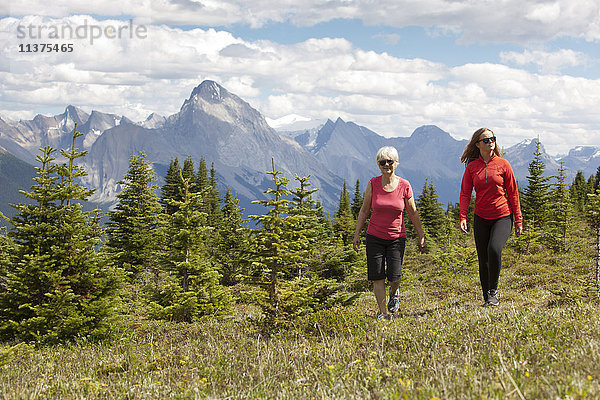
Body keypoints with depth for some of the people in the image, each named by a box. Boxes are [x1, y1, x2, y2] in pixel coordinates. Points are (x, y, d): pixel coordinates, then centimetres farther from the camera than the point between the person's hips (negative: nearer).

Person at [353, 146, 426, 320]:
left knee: (394, 277, -5)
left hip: (397, 237, -1)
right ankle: (383, 312, 13)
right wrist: (357, 234, 3)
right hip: (375, 237, 1)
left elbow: (413, 213, 4)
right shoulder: (373, 184, -3)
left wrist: (421, 236, 7)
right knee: (377, 277, -2)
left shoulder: (404, 186, -5)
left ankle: (394, 293, 31)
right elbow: (364, 210, 5)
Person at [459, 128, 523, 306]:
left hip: (503, 217, -2)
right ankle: (487, 298, 19)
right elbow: (465, 193, 1)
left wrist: (518, 220, 1)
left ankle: (493, 291, -7)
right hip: (481, 218, 2)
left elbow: (513, 192, 3)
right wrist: (463, 217, -13)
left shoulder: (503, 164, 0)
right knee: (483, 260, 3)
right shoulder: (471, 167, 4)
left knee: (494, 249, -26)